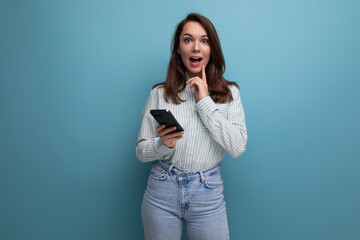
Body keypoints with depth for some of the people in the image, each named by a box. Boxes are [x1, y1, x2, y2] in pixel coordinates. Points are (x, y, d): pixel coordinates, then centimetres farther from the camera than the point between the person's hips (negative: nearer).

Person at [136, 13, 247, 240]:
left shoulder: (229, 93, 0)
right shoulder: (159, 93, -1)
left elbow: (238, 147, -11)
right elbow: (141, 151, 0)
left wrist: (205, 102, -13)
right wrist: (163, 144, -21)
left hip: (208, 194, 0)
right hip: (162, 190, 0)